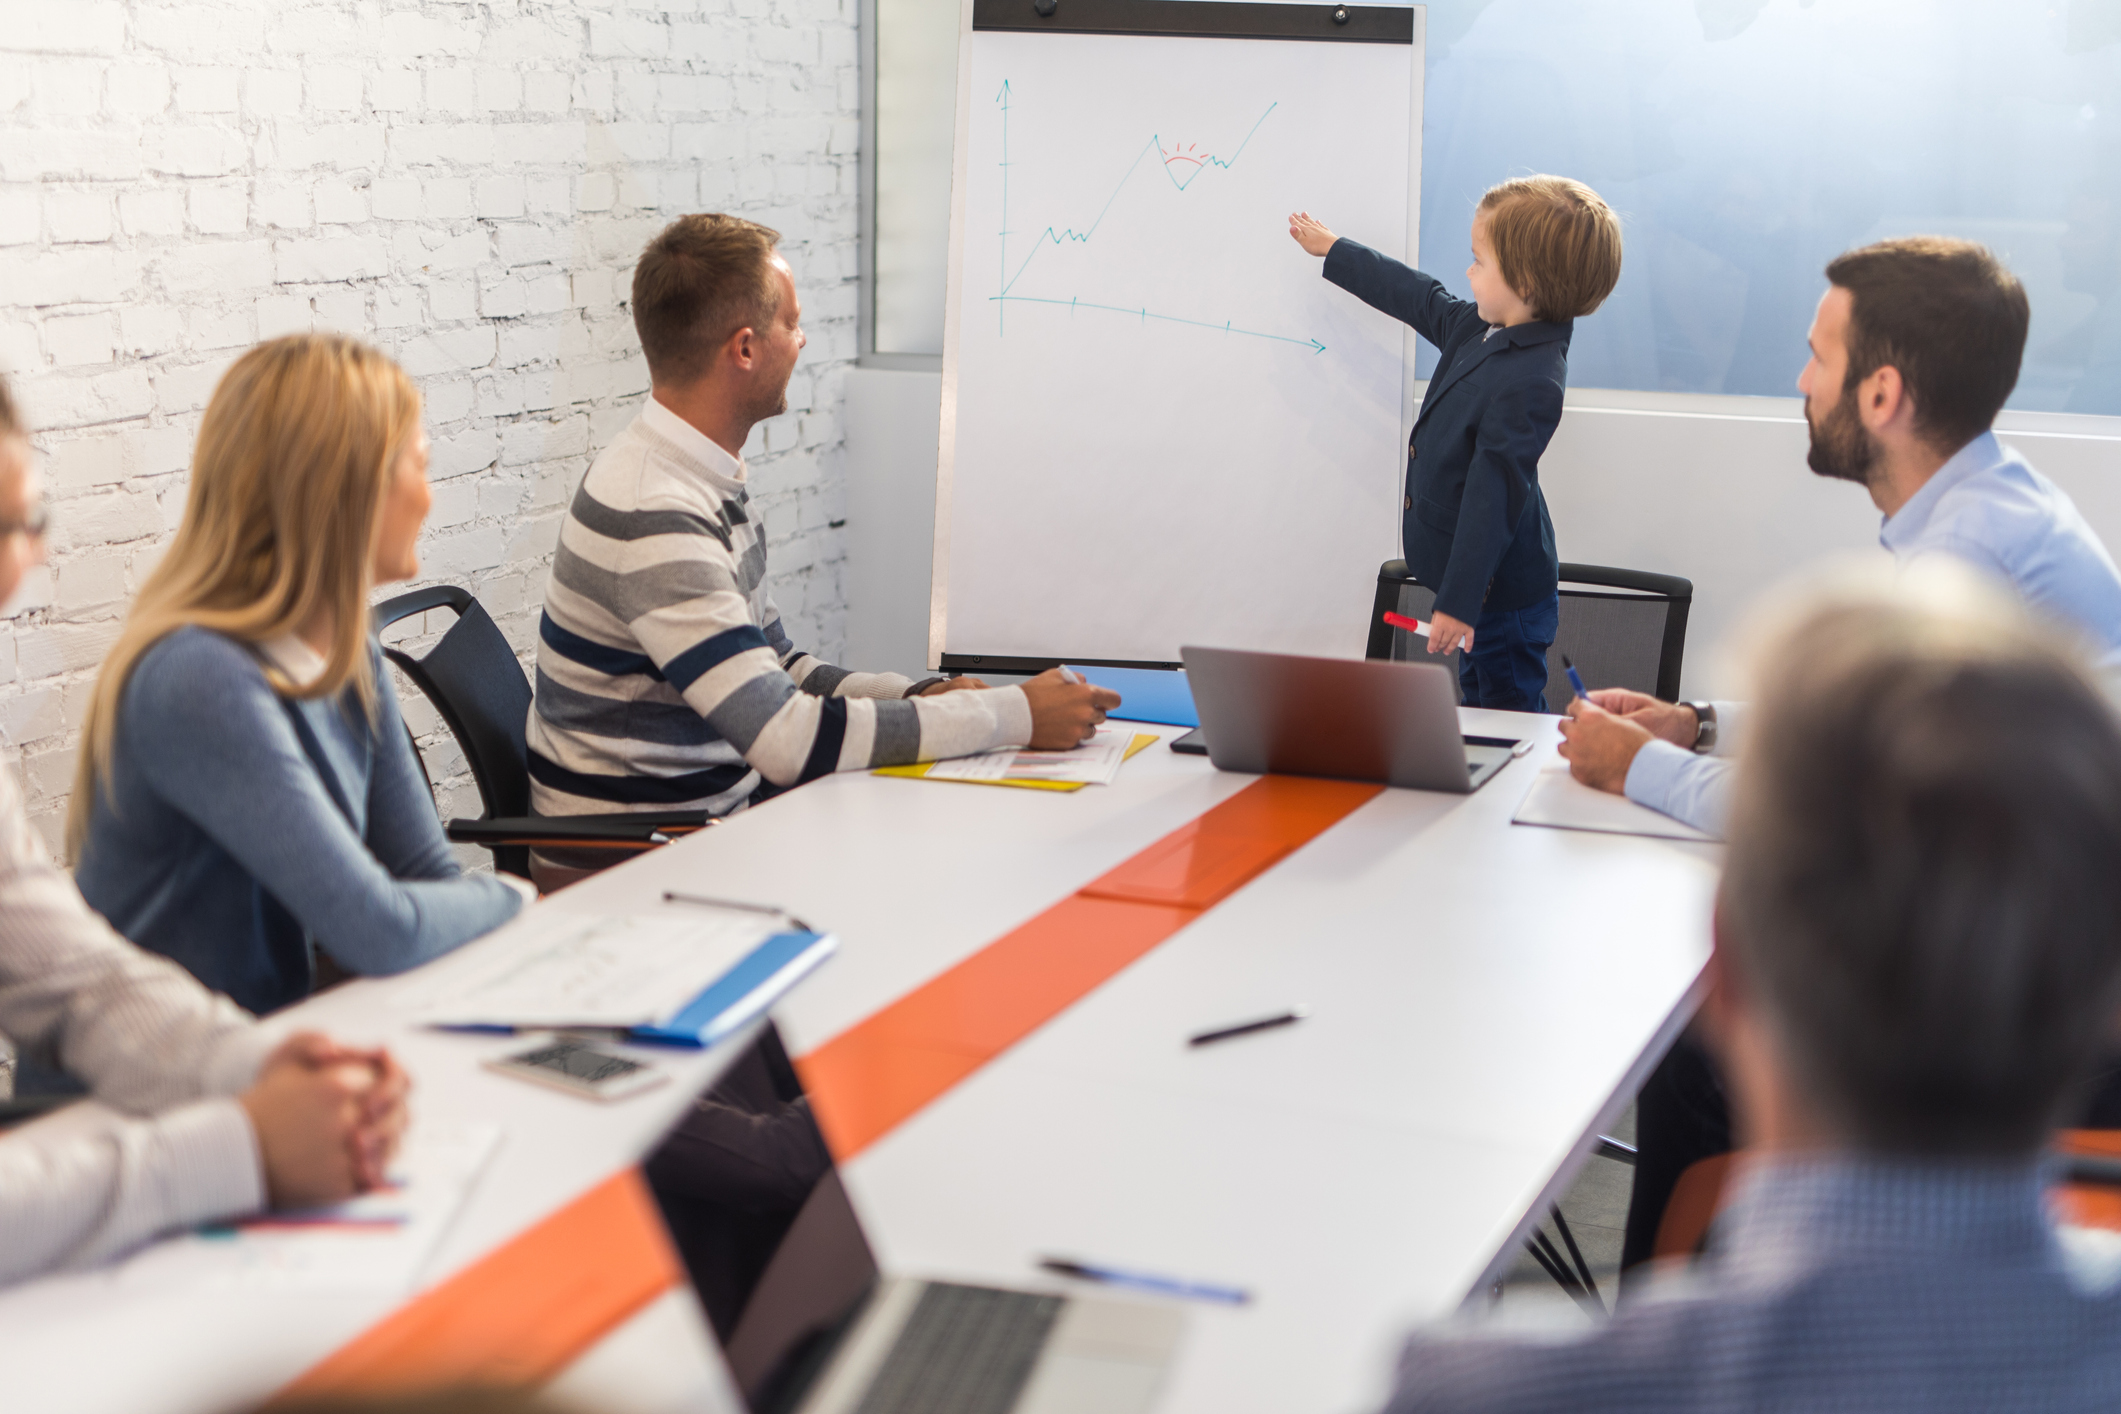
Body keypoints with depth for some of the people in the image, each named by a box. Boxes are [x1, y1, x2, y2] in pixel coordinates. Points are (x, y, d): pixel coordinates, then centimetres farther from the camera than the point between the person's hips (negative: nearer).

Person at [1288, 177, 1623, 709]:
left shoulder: (1530, 381, -26)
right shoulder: (1480, 328, 4)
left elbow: (1494, 496, -28)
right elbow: (1418, 296, 23)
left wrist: (1458, 603, -28)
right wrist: (1332, 250, 35)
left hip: (1505, 595, -10)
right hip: (1482, 583, 10)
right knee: (1478, 706, 18)